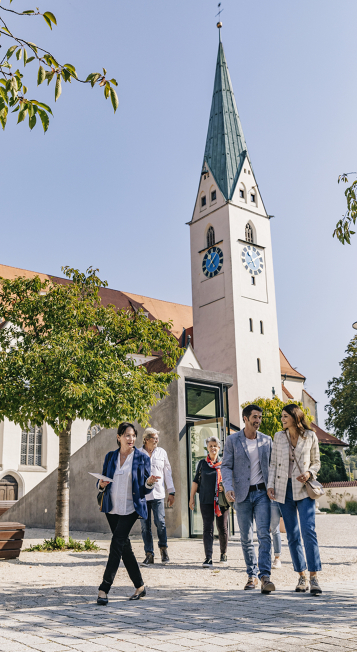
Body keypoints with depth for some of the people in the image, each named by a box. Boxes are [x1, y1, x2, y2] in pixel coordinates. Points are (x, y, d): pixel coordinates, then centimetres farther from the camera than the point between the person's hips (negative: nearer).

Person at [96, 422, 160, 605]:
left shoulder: (142, 458, -1)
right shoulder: (110, 456, 8)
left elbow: (144, 489, 0)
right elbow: (103, 480, 13)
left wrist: (149, 483, -23)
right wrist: (101, 484, -10)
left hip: (130, 508, -4)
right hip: (112, 507, 4)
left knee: (117, 544, -14)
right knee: (124, 546, 9)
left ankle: (104, 589, -9)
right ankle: (140, 586, 23)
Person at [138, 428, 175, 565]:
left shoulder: (162, 453, 11)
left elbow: (167, 472, 14)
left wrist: (171, 492, 10)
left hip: (158, 493, 0)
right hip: (141, 494, 0)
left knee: (160, 522, -8)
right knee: (145, 525, 1)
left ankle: (163, 548, 13)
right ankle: (149, 554, 9)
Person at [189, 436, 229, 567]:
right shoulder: (202, 463, 8)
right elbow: (196, 481, 11)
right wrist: (191, 497, 7)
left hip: (222, 500, 0)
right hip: (206, 501, 0)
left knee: (222, 528, 6)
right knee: (208, 528, -6)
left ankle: (223, 553, 27)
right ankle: (208, 558, -7)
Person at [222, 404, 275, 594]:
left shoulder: (266, 440, 8)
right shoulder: (232, 440, 1)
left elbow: (271, 465, 14)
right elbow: (226, 466, -2)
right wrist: (228, 488, -16)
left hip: (262, 493, 1)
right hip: (242, 494, 0)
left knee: (264, 533, -13)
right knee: (246, 538, 7)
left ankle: (265, 576, -13)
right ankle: (252, 575, 20)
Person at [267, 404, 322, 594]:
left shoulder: (310, 436, 1)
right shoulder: (278, 437, 7)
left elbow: (316, 462, 9)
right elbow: (273, 463, 10)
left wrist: (309, 473, -11)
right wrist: (270, 484, -1)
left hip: (304, 489, -2)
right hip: (284, 489, 3)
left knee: (308, 531, -14)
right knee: (292, 535, 4)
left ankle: (313, 578, -9)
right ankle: (301, 577, 13)